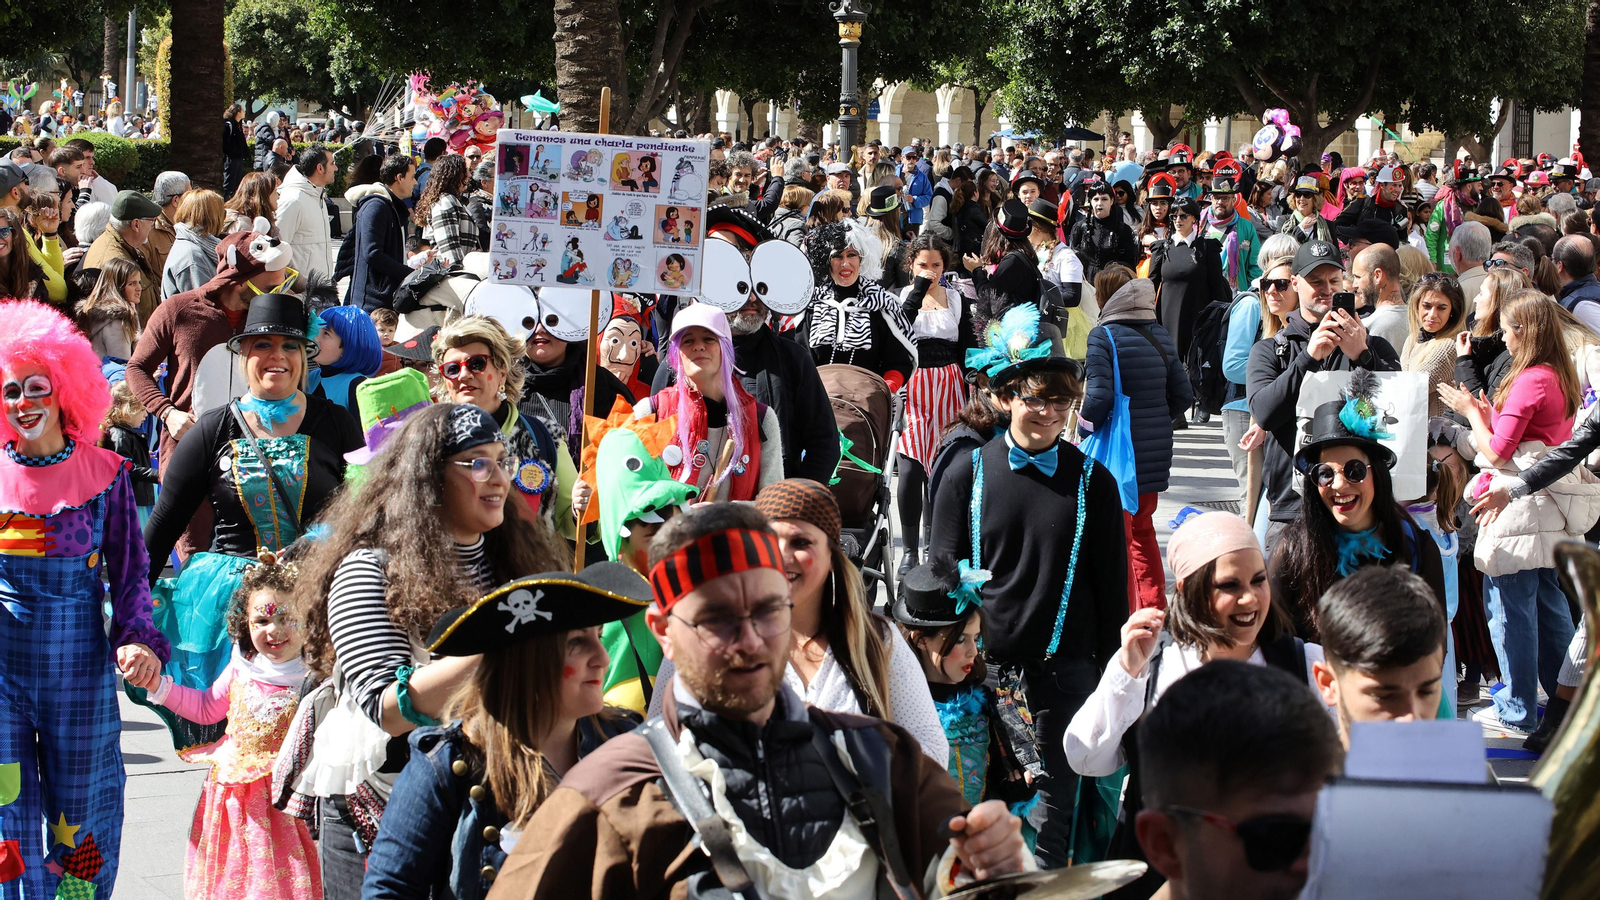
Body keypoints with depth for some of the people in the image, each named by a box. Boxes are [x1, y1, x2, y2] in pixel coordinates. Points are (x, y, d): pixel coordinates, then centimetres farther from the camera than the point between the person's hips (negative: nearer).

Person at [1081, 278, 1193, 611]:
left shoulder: (1103, 337, -13)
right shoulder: (1160, 337, 5)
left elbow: (1099, 396, -21)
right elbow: (1183, 393, 6)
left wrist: (1085, 426, -2)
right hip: (1156, 450, 7)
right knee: (1142, 529, 21)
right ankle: (1153, 607, 27)